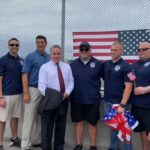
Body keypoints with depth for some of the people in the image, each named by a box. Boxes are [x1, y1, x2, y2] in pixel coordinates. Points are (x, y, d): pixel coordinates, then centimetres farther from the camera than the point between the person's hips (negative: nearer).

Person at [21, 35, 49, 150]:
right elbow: (25, 75, -8)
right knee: (29, 118, -2)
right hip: (33, 90, -5)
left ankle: (37, 140, 26)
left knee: (41, 118, 13)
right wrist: (26, 93, -16)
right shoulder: (30, 57, -3)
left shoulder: (49, 58, 9)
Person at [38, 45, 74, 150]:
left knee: (61, 126, 14)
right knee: (47, 127, 2)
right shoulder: (44, 67, -2)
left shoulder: (67, 67, 11)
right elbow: (41, 86, -10)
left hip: (64, 99, 4)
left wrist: (67, 93, -12)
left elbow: (71, 81, 6)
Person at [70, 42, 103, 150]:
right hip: (76, 99, 2)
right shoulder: (73, 64, 6)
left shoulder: (98, 64, -2)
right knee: (79, 122, 12)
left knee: (92, 123, 9)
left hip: (93, 100, -2)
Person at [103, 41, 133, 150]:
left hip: (119, 102, -5)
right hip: (107, 102, 5)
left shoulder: (125, 66, -10)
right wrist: (107, 100, 5)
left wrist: (122, 105, -21)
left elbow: (128, 87, -15)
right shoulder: (106, 64, 5)